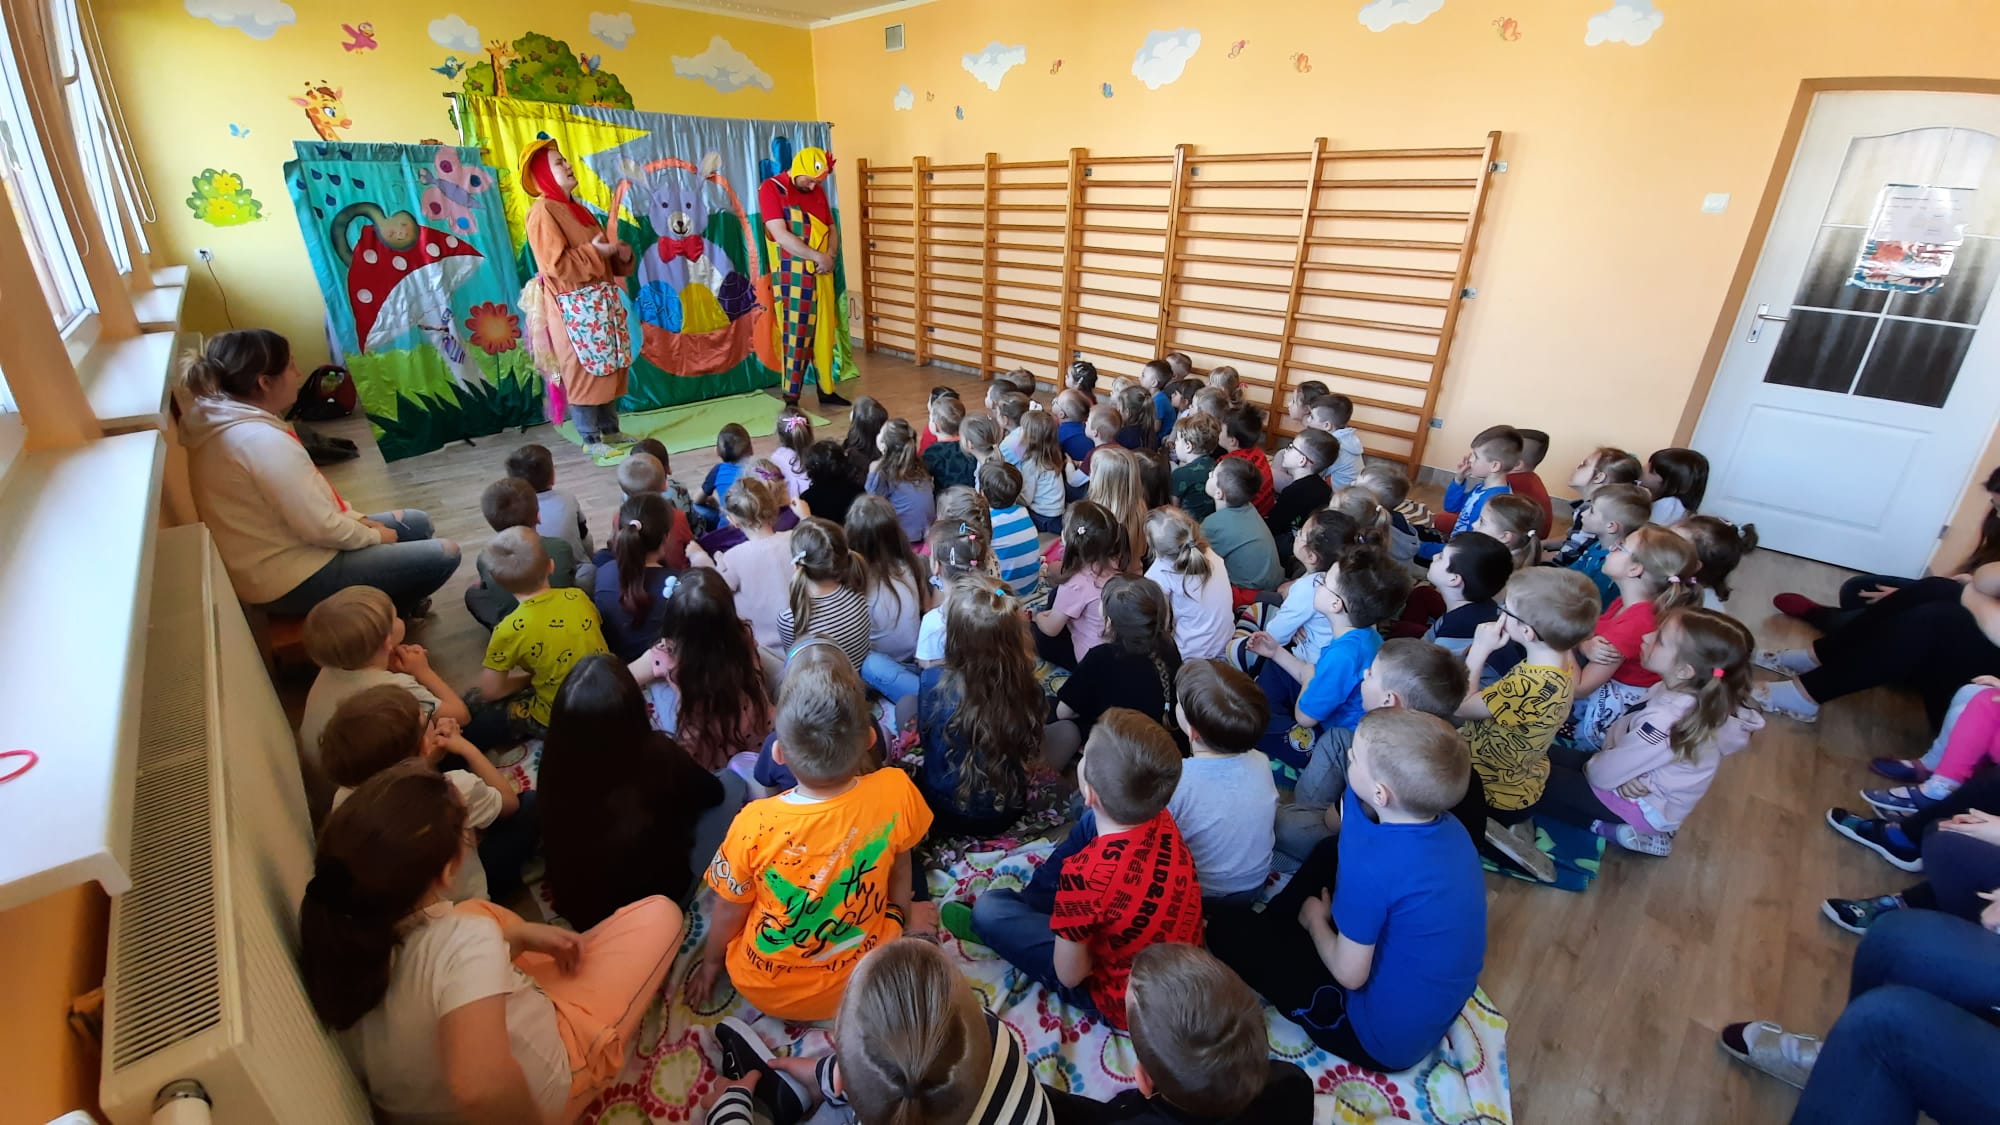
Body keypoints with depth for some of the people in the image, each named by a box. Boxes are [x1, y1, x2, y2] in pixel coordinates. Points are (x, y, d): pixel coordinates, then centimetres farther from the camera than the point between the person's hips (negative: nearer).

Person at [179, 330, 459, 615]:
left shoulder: (228, 422, 4)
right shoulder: (263, 440, -28)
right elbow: (321, 528, -27)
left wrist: (358, 518, 6)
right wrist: (374, 535, -9)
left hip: (285, 551, 10)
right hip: (295, 581, -10)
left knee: (416, 523, 17)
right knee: (444, 555, -9)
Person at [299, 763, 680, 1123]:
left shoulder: (335, 942, -18)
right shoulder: (465, 938, -40)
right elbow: (480, 1085, -49)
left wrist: (519, 936, -3)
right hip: (538, 1091, -6)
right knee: (658, 914, 0)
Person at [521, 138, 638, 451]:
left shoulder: (579, 209, 20)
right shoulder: (543, 211, -8)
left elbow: (603, 251, 23)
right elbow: (554, 264, -18)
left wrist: (622, 253, 2)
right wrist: (595, 252, -16)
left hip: (603, 300, 9)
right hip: (574, 306, -9)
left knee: (610, 367, 10)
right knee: (584, 370, -5)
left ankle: (610, 430, 18)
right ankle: (591, 440, 0)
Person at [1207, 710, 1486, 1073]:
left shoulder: (1372, 863, -34)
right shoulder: (1450, 827, -11)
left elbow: (1349, 974, -21)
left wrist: (1315, 920, -4)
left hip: (1383, 1037, -7)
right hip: (1441, 1007, 7)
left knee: (1225, 930, 0)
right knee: (1332, 853, 15)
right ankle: (1272, 928, 27)